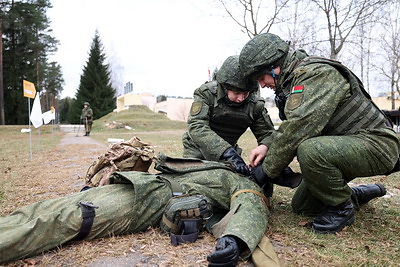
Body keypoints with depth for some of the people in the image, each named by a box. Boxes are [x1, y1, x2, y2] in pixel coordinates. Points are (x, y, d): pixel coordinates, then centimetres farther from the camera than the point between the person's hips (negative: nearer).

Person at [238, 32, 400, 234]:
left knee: (310, 150, -38)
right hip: (340, 146, 9)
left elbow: (299, 128, -33)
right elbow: (291, 129, 9)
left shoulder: (317, 74, -24)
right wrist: (269, 147, -10)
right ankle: (362, 194, 29)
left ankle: (341, 208, -11)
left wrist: (267, 169, -24)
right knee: (300, 206, 11)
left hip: (376, 144, -9)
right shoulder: (292, 81, 7)